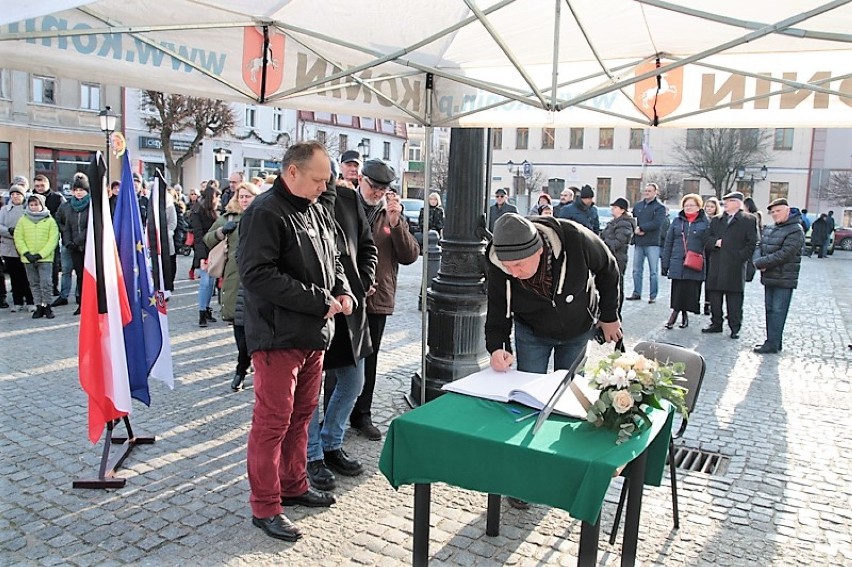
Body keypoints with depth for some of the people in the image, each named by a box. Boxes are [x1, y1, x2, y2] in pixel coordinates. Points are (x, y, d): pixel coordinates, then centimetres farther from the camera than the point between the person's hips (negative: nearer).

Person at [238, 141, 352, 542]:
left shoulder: (318, 212, 13)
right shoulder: (265, 213, -14)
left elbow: (332, 260, 25)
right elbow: (257, 274, -24)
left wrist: (342, 291, 3)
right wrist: (318, 301, -22)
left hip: (314, 334, 9)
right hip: (278, 337, -8)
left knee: (301, 414, 18)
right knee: (272, 420, 0)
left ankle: (293, 486, 34)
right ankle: (264, 507, 13)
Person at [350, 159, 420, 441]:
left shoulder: (393, 214, 6)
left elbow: (410, 256, -4)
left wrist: (395, 222, -16)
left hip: (377, 300, 3)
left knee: (368, 360, 15)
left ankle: (362, 415, 30)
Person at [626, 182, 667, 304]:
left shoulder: (660, 207, -1)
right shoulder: (638, 205, 15)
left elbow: (657, 223, -15)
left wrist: (640, 228, -13)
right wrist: (635, 230, -8)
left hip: (652, 243, -5)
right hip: (638, 243, 5)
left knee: (653, 271, -1)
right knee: (637, 270, 8)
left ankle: (653, 296, 5)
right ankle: (636, 293, 18)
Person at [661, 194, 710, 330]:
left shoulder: (705, 222, 3)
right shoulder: (677, 221, 11)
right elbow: (668, 243, 10)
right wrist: (665, 263, 6)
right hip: (677, 264, 2)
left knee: (691, 292, 3)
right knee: (677, 291, 0)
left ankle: (684, 314, 19)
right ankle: (675, 311, 13)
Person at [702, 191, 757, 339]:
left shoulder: (748, 220, 2)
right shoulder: (716, 220, 17)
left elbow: (752, 242, -4)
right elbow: (707, 238, 12)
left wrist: (741, 256, -12)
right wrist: (715, 242, -8)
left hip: (735, 267, -5)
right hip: (716, 266, 5)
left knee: (734, 298, -1)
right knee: (715, 296, 8)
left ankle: (735, 328, 7)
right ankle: (716, 324, 19)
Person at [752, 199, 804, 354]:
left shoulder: (795, 230, -11)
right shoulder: (769, 229, 13)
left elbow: (784, 254, -19)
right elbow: (760, 248, 13)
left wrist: (761, 263, -15)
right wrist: (759, 262, -8)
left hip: (784, 279, -8)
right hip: (768, 277, 8)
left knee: (778, 312, -5)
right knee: (770, 310, 13)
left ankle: (773, 344, -1)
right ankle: (773, 341, 22)